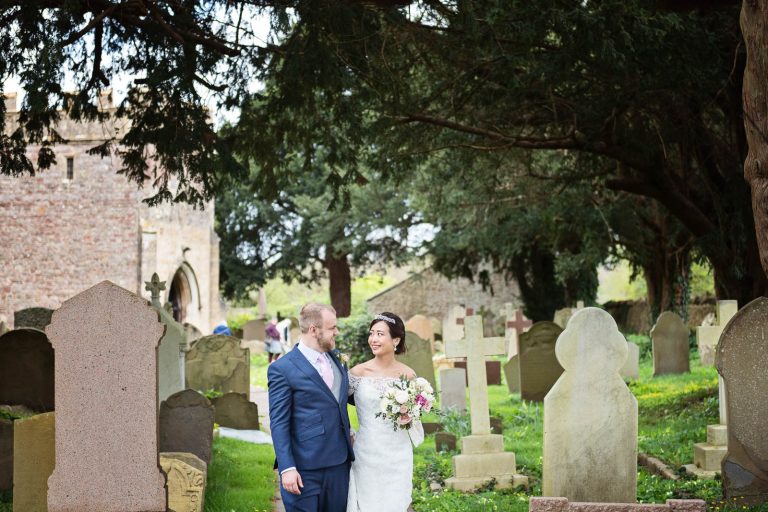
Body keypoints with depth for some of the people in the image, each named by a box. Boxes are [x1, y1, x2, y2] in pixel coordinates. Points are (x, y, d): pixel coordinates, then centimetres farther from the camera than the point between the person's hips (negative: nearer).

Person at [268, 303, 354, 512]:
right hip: (304, 469, -6)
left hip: (339, 463, 6)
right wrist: (287, 468, -16)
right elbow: (279, 424, -11)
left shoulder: (336, 358, 11)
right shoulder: (281, 369, -9)